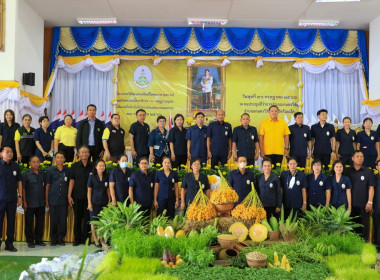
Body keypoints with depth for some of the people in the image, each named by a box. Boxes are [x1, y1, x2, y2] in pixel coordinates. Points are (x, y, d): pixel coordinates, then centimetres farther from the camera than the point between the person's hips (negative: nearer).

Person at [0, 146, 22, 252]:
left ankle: (9, 243, 16)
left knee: (11, 221, 7)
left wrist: (20, 196, 8)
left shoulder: (16, 166, 8)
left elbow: (19, 182, 12)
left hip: (12, 199, 3)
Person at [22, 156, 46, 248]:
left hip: (41, 203, 4)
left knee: (40, 222, 10)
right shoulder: (26, 174, -5)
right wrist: (24, 201, -9)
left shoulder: (42, 174, 7)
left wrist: (46, 199, 8)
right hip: (30, 203, -4)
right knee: (29, 223, 4)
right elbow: (23, 188, -5)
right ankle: (30, 241, 15)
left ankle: (38, 240, 22)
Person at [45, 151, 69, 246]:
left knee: (63, 220, 2)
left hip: (64, 200, 1)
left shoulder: (68, 171, 6)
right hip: (53, 199, -1)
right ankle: (53, 239, 18)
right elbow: (47, 186, 5)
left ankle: (61, 239, 16)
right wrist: (46, 200, 2)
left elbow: (69, 185, 11)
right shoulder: (50, 170, 3)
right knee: (53, 220, 5)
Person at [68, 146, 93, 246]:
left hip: (89, 196, 0)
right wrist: (69, 196, -1)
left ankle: (85, 239, 13)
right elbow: (72, 181, 4)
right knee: (77, 218, 5)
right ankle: (77, 239, 15)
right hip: (77, 196, 0)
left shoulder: (92, 166, 5)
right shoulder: (75, 166, 5)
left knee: (87, 218, 3)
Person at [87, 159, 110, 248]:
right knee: (94, 221, 2)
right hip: (94, 202, -3)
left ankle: (102, 241, 13)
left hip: (104, 202, 3)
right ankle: (96, 241, 11)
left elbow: (108, 190, 12)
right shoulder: (92, 176, -2)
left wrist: (109, 201, 6)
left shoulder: (106, 177, 8)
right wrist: (89, 203, -7)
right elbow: (89, 190, -2)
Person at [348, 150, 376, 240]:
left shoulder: (368, 171, 3)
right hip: (351, 204, 2)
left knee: (364, 226, 2)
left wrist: (370, 202, -8)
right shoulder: (348, 171, 6)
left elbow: (371, 187, 0)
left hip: (363, 205, -1)